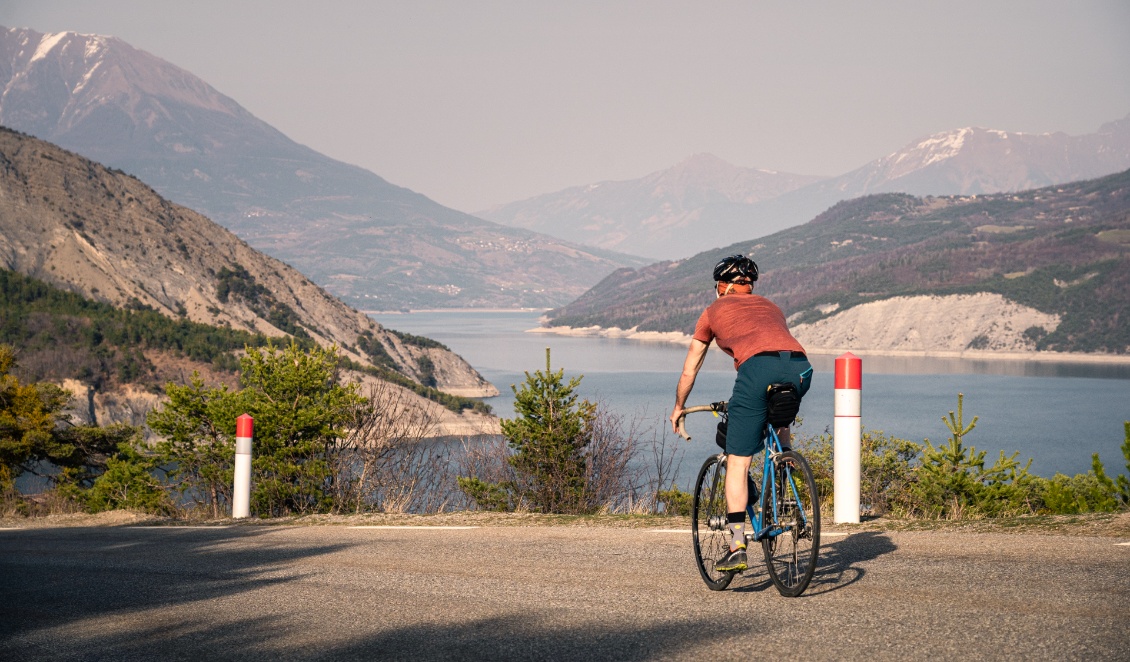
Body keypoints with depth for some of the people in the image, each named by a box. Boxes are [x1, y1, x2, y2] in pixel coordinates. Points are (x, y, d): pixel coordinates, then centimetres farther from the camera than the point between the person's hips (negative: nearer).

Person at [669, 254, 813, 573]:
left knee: (737, 460, 1)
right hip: (800, 367, 4)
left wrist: (678, 408, 49)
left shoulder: (714, 311, 28)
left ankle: (737, 547, -6)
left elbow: (689, 371, 34)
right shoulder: (770, 306, 37)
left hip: (758, 367, -4)